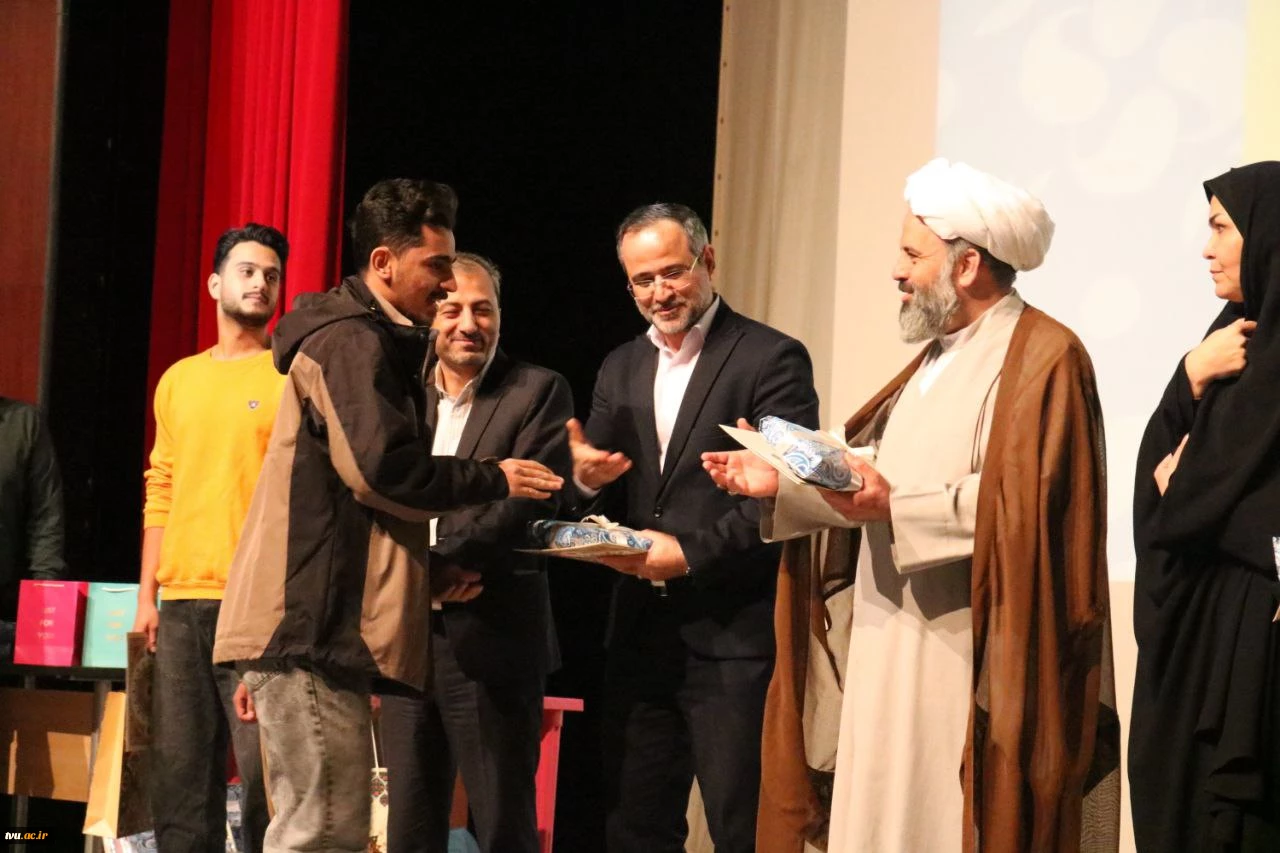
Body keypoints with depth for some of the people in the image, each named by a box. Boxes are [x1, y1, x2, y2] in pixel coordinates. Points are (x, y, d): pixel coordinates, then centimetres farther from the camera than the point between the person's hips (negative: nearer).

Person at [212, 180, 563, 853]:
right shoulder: (352, 342, -9)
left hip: (317, 628, 11)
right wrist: (494, 481, -8)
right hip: (313, 627, -11)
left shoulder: (365, 342, 25)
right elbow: (381, 467, -22)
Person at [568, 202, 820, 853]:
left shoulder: (772, 358, -6)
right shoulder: (620, 368, 15)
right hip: (641, 629, 6)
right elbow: (600, 497, 15)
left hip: (734, 635, -6)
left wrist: (692, 552, -19)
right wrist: (587, 477, -9)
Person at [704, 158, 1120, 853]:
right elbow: (870, 482, 18)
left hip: (966, 661, -9)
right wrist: (782, 484, 7)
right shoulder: (936, 358, 21)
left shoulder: (1044, 357, -9)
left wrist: (897, 509, -23)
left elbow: (1020, 500, -21)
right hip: (893, 655, 9)